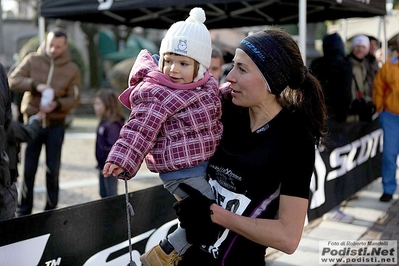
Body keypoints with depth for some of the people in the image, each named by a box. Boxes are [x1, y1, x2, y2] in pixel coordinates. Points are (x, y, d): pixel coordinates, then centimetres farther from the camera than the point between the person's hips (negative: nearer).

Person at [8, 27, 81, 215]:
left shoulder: (72, 69, -1)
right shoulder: (32, 60, 0)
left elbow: (74, 98, -2)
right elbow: (14, 80, -6)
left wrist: (57, 105, -21)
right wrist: (35, 85, -22)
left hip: (56, 125, 0)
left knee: (53, 169, 7)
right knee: (29, 169, 6)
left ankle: (51, 209, 19)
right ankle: (24, 210, 17)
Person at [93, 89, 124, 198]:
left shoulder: (113, 125, -22)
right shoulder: (104, 122, 8)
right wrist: (101, 164, 17)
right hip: (104, 166, 10)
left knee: (111, 195, 0)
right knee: (103, 194, 19)